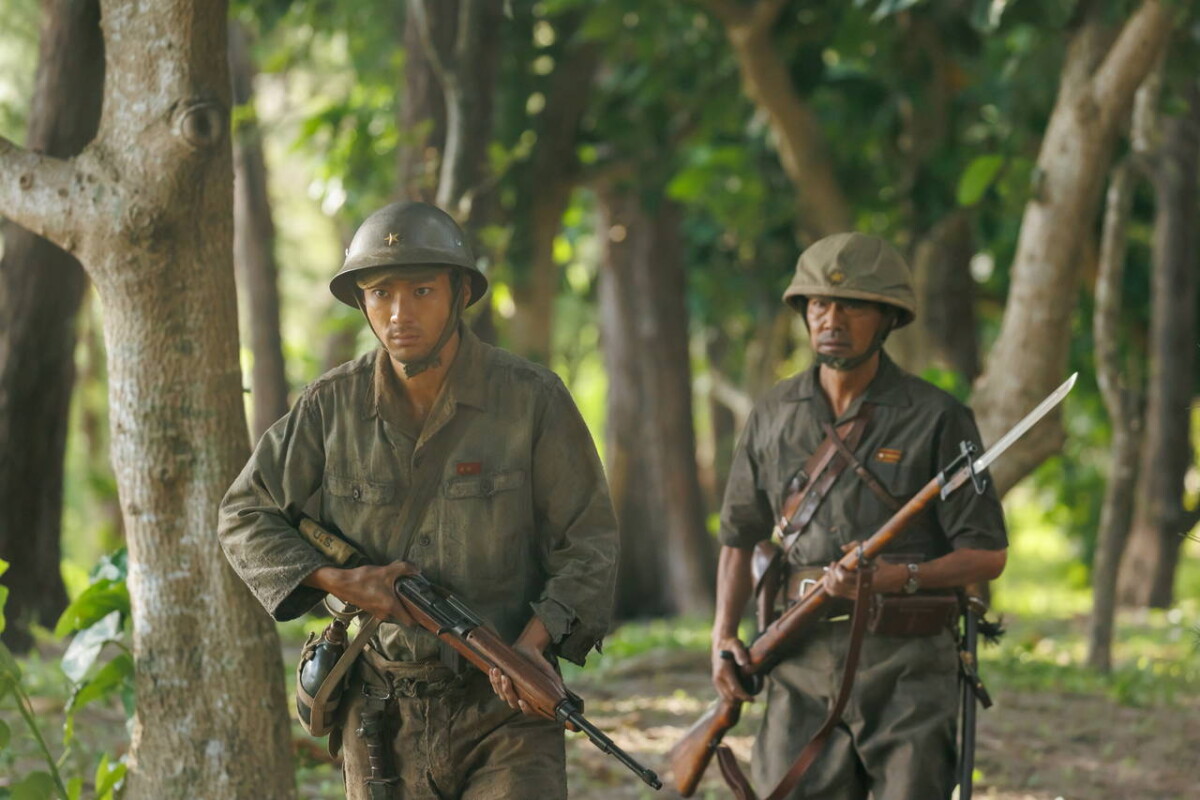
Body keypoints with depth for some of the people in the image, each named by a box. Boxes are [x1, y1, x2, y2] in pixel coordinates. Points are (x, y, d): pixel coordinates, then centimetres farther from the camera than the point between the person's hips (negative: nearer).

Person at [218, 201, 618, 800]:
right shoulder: (331, 407, 1)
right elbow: (245, 515, 10)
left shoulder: (532, 400, -5)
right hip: (381, 723, 3)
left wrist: (535, 638, -18)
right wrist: (333, 580, -7)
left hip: (504, 709, -3)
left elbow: (587, 541, -1)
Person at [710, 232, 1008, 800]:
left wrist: (898, 577, -17)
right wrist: (724, 635, 4)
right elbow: (740, 538, 18)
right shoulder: (774, 417, 11)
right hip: (803, 669, 3)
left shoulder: (936, 418, -2)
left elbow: (987, 555, -2)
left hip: (906, 669, -3)